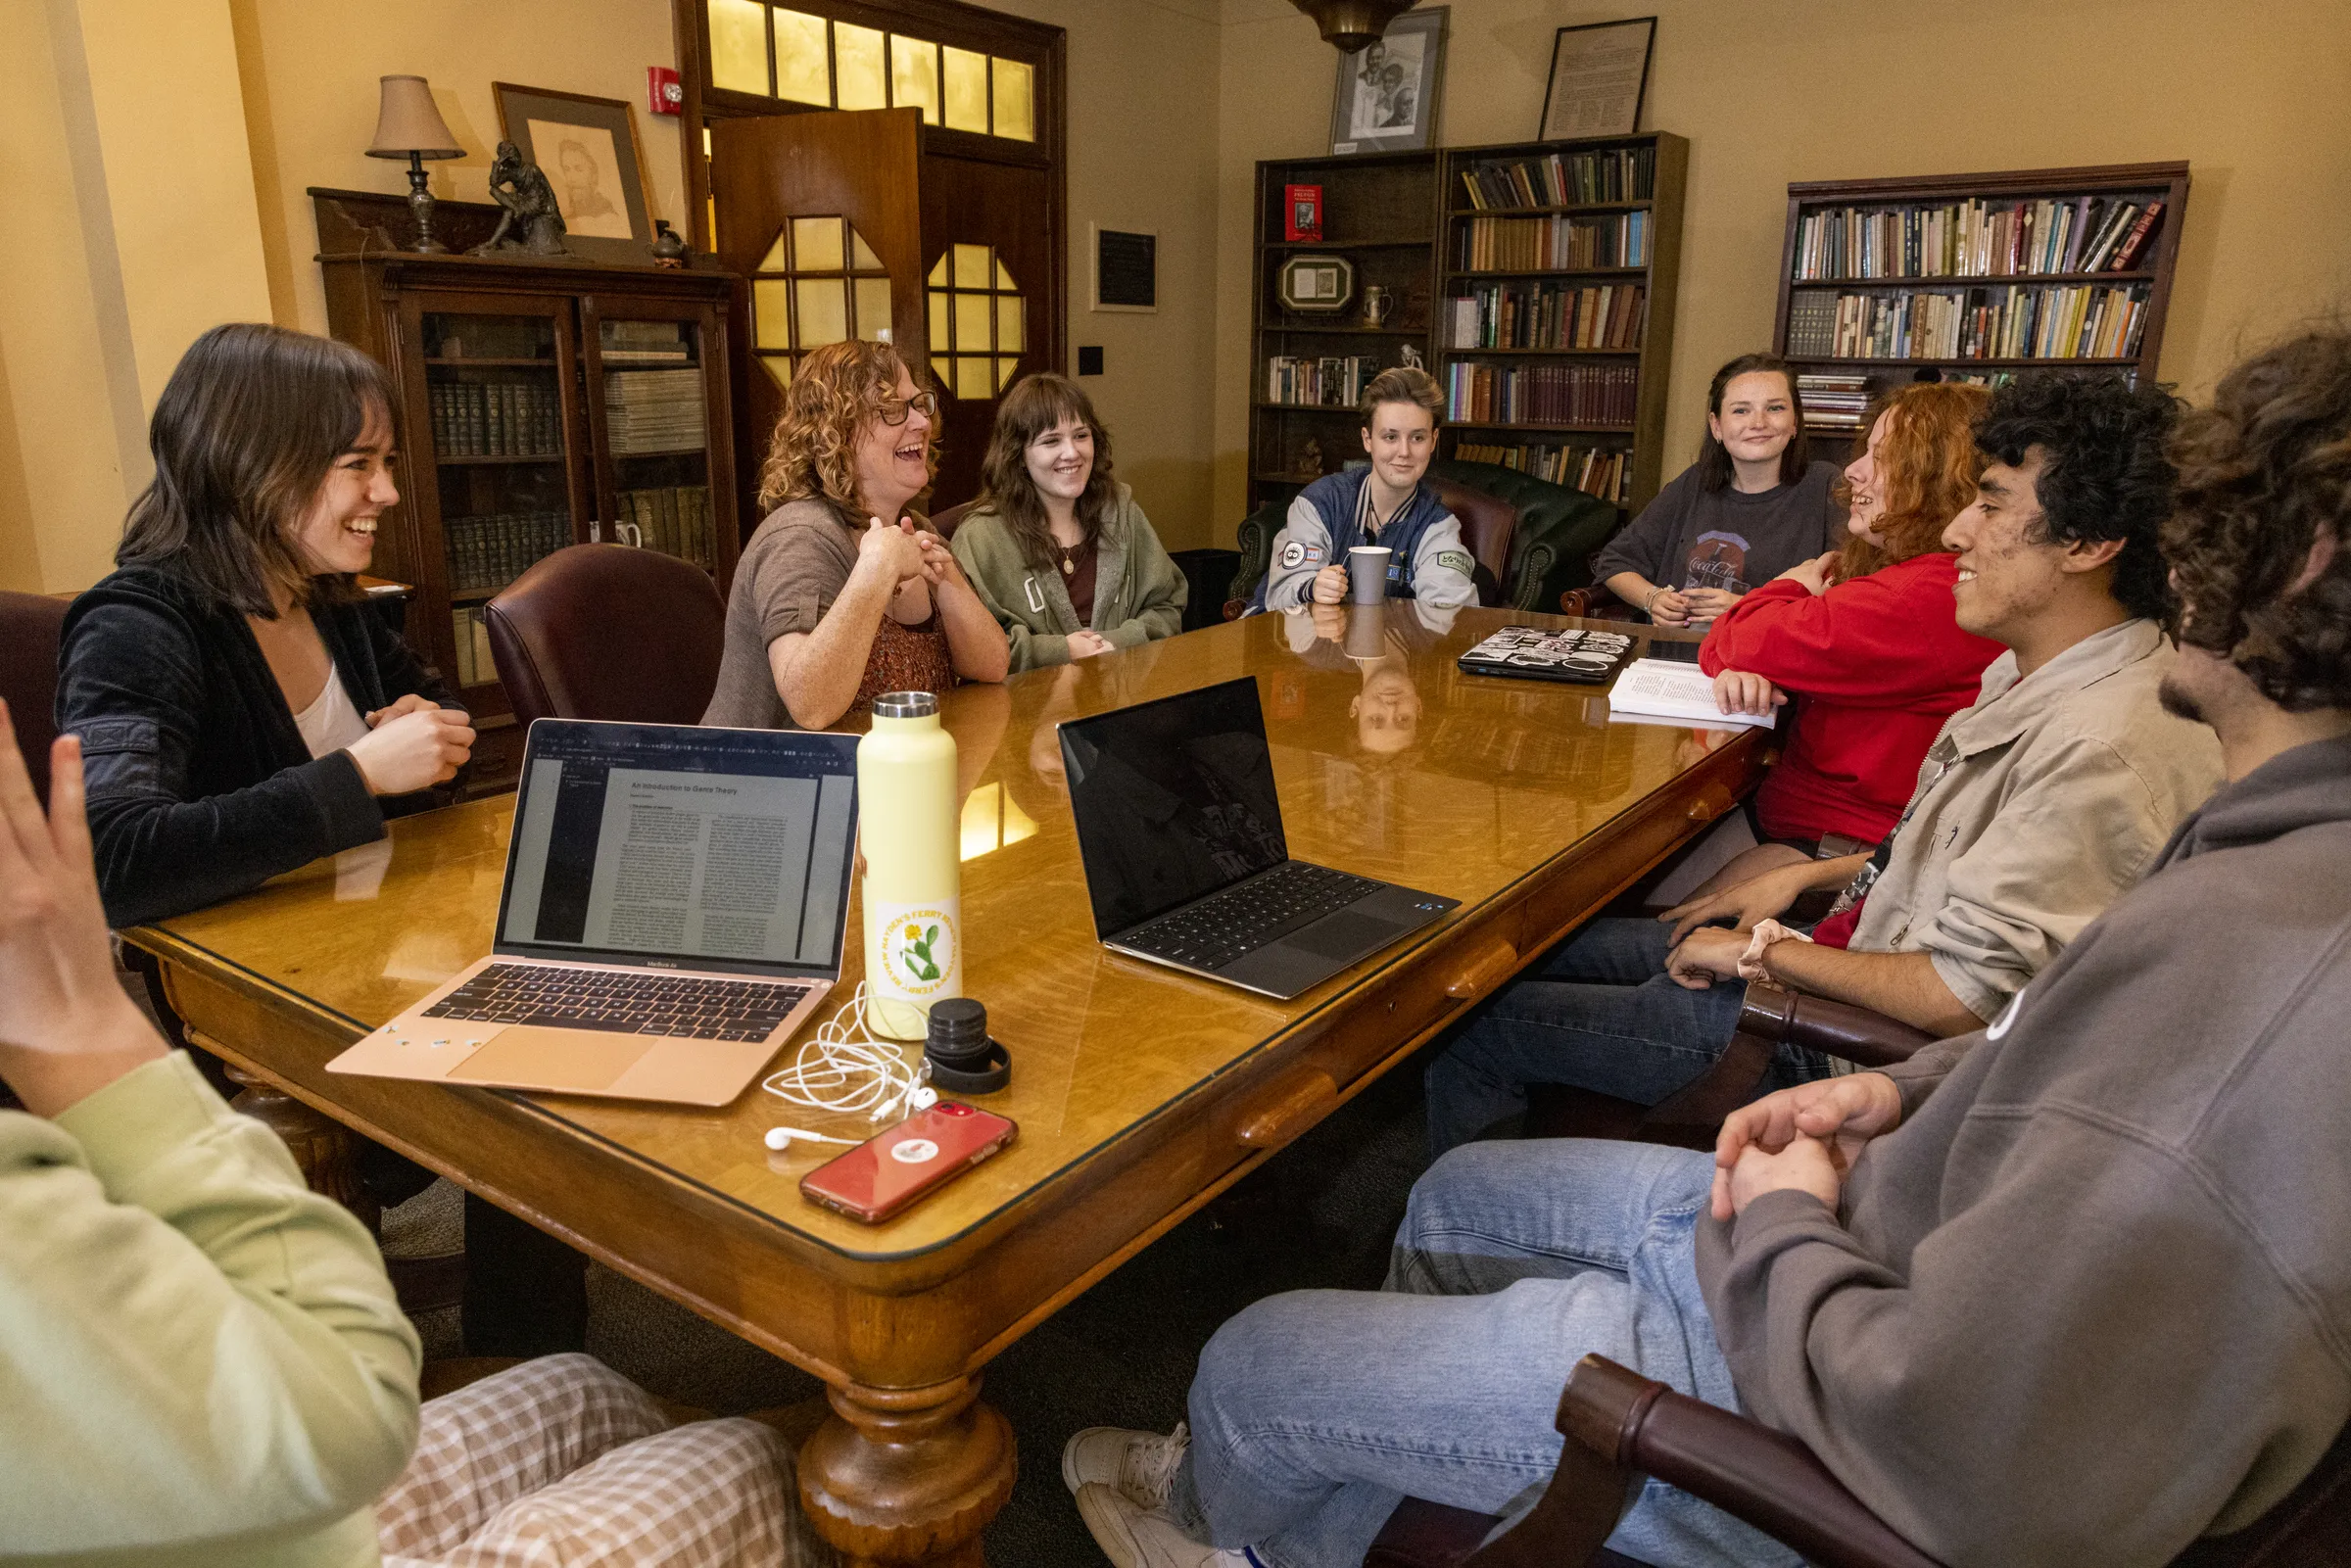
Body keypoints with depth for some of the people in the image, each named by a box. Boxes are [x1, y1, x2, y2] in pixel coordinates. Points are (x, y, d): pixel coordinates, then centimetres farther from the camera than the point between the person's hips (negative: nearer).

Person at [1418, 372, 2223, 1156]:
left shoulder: (2108, 750, -28)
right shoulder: (2030, 674, 5)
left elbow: (1963, 997, -28)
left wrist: (1765, 950, -16)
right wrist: (1803, 878, 10)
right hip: (1860, 950, 10)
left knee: (1482, 1026, -5)